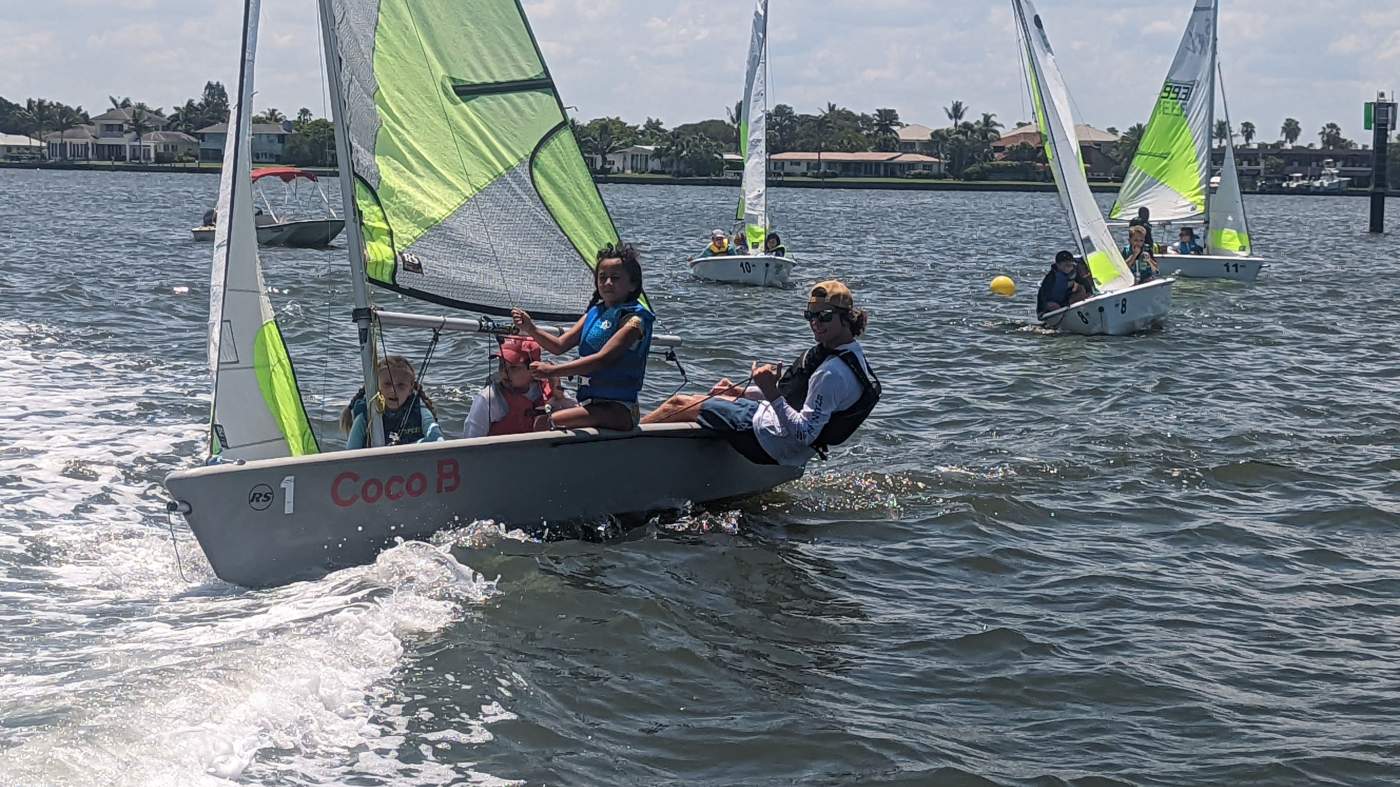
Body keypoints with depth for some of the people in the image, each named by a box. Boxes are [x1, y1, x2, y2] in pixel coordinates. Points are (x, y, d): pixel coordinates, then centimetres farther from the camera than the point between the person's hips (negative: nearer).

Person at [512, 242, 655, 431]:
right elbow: (560, 345, 9)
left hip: (618, 410, -8)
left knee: (553, 422, -26)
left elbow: (602, 359, -23)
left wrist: (553, 370, -29)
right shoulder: (595, 312, 13)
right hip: (588, 402, 8)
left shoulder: (633, 320, -11)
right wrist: (531, 330, -10)